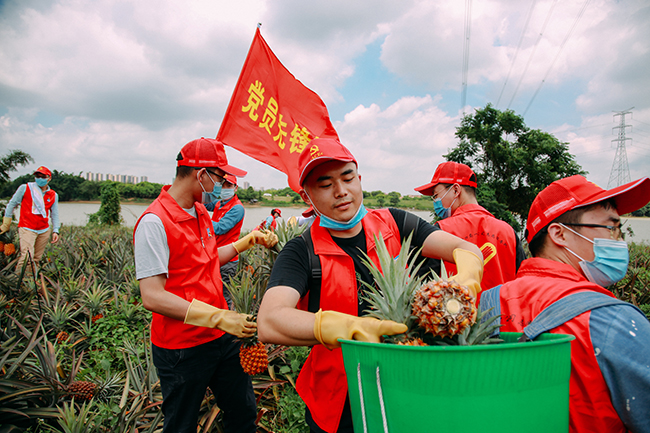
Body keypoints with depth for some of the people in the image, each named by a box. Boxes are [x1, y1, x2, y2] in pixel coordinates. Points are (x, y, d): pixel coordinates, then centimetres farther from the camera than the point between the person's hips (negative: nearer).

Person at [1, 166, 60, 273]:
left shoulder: (53, 195, 9)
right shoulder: (25, 188, 1)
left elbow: (55, 215, 13)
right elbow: (12, 204, 9)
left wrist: (55, 231, 3)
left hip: (44, 231, 3)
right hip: (27, 229, -3)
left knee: (37, 259, 6)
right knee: (27, 257, -15)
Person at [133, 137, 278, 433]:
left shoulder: (201, 212, 6)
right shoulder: (154, 222, -21)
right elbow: (152, 297, -25)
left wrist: (248, 241, 17)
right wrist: (218, 317, -29)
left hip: (222, 338, 7)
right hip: (182, 350, -7)